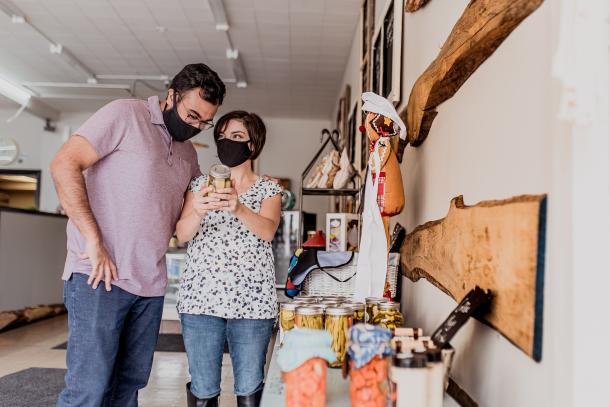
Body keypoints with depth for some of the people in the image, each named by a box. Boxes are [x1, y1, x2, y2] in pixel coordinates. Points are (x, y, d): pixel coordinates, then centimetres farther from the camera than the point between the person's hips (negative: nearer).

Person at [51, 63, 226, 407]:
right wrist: (94, 241, -17)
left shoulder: (189, 153, 17)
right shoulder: (125, 115, -4)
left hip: (151, 284, 7)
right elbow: (65, 165, -12)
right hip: (100, 276, -7)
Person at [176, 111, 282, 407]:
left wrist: (239, 208, -31)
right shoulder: (202, 184, 11)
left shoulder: (268, 189, 7)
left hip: (252, 301, -1)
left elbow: (267, 230, -11)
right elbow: (181, 235, -1)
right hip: (201, 298, 1)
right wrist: (198, 211, -22)